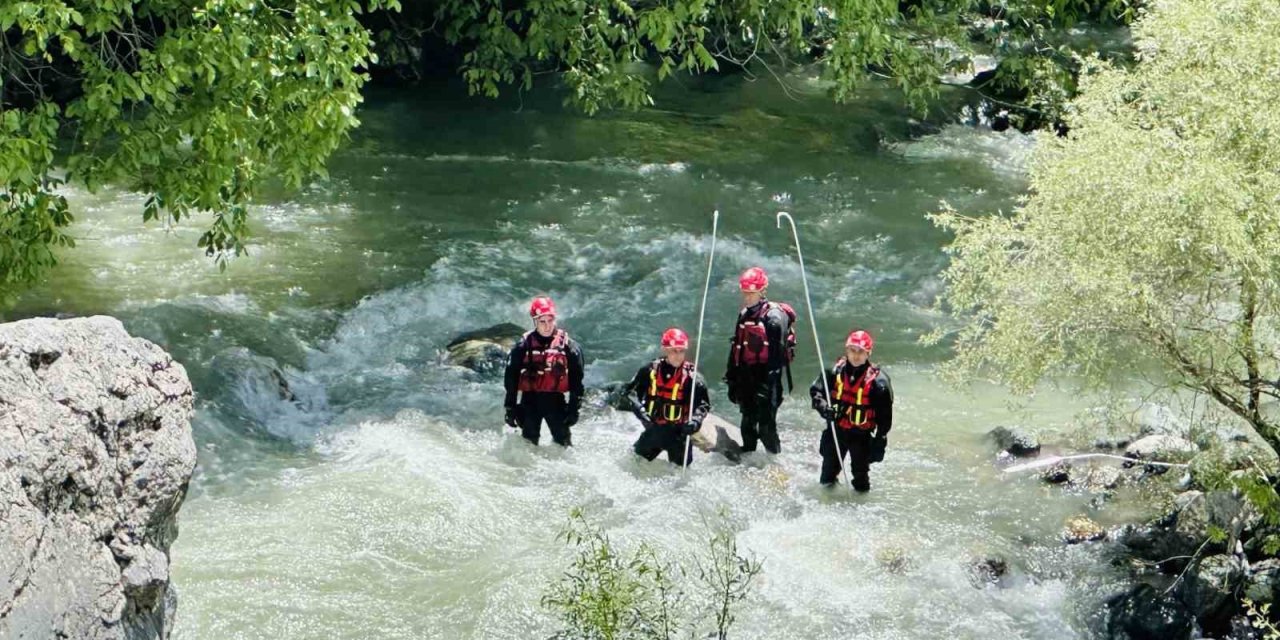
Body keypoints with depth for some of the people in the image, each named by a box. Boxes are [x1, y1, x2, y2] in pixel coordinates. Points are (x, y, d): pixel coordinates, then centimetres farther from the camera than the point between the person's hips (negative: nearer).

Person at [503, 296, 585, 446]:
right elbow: (511, 378, 4)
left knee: (563, 442, -3)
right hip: (530, 400, 1)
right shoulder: (523, 346, -2)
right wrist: (510, 407, 2)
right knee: (529, 443, 5)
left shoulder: (567, 345, -2)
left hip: (556, 400, 0)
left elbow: (576, 379, 3)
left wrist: (574, 408, 0)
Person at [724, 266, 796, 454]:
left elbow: (778, 352, -17)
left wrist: (770, 381, -22)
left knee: (766, 424, -11)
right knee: (748, 423, 14)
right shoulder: (744, 315, 15)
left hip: (766, 377, -8)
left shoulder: (774, 315, -11)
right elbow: (735, 348, 20)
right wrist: (732, 379, 18)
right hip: (746, 376, 8)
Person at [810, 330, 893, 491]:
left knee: (860, 472, 8)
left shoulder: (878, 380, -16)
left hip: (862, 434, -3)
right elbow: (816, 390, -3)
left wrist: (880, 438, -9)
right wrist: (823, 407, -23)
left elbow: (885, 413, -9)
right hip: (836, 429, 3)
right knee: (829, 468, 18)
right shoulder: (836, 371, -8)